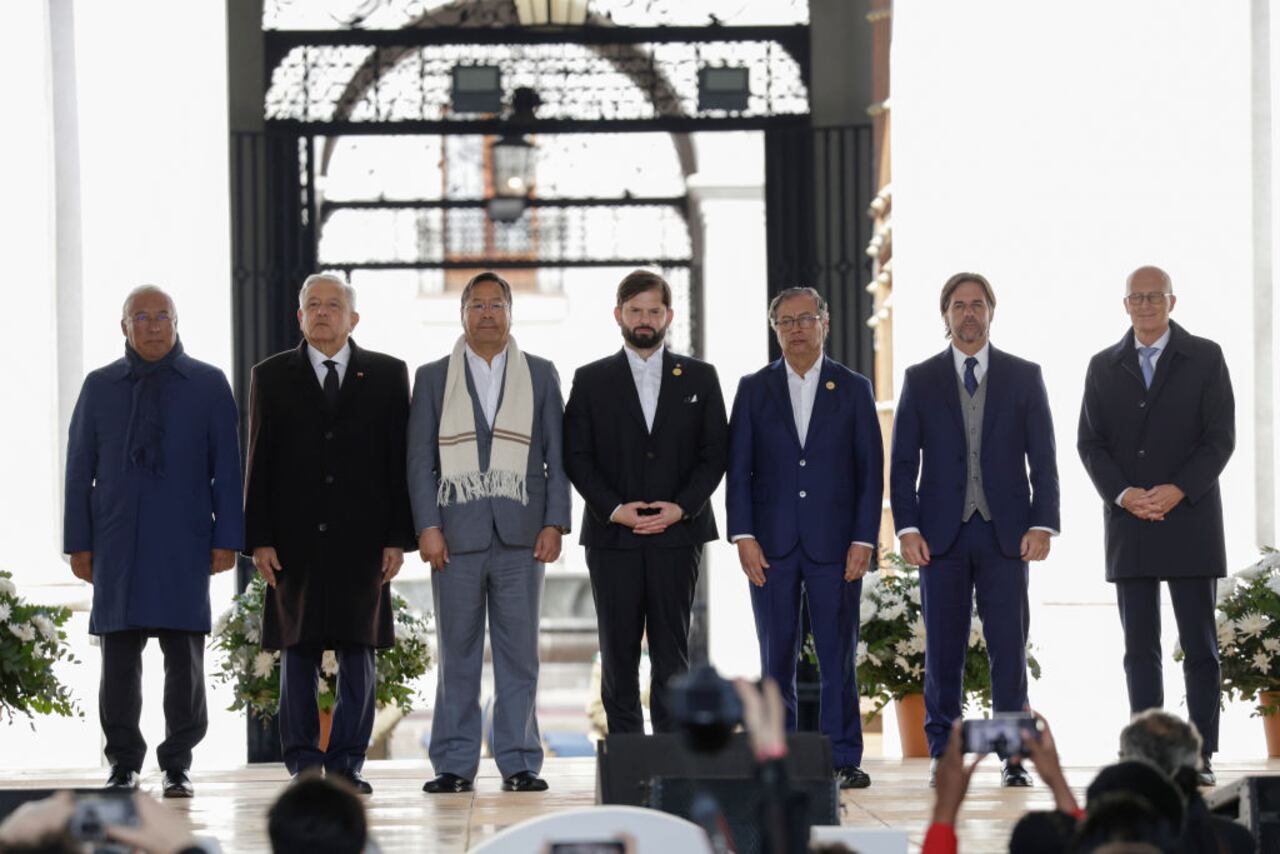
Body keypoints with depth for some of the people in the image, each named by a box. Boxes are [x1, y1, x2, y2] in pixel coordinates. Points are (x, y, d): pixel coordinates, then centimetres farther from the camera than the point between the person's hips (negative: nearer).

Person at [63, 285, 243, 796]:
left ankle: (178, 765, 7)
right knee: (119, 657, 1)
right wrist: (78, 543, 3)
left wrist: (226, 538, -3)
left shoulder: (208, 385, 6)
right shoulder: (99, 387, 9)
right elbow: (79, 468, 9)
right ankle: (123, 765, 10)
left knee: (184, 657, -1)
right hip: (117, 544, 1)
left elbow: (227, 467, 4)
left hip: (185, 544, -1)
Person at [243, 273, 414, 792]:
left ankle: (347, 764, 7)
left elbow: (399, 461, 5)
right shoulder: (272, 377, 9)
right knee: (298, 651, 2)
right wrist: (259, 539, -3)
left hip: (362, 539, 0)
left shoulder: (387, 376, 9)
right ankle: (304, 764, 8)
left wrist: (398, 537, -2)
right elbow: (259, 463, 5)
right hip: (296, 538, 0)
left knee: (359, 651, 0)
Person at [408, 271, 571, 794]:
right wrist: (428, 527, -5)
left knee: (519, 654, 1)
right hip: (456, 535, 0)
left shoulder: (540, 375, 11)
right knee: (457, 655, 2)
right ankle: (454, 765, 6)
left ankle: (519, 764, 6)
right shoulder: (433, 378, 9)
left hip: (521, 536, 0)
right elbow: (420, 458, 5)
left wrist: (554, 524, -2)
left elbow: (557, 455, 8)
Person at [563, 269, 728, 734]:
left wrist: (681, 507, -9)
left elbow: (714, 453, 5)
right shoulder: (592, 380, 8)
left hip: (678, 533, 0)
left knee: (672, 650, -1)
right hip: (612, 535, 0)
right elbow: (577, 457, 3)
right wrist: (614, 509, -11)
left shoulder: (699, 378, 10)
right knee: (618, 650, 1)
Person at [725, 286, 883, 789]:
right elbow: (738, 469, 5)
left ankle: (843, 760, 4)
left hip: (835, 544, -1)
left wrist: (864, 540, -5)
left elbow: (871, 470, 4)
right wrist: (743, 536, -6)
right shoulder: (754, 389, 8)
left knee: (838, 657, 0)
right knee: (776, 658, 3)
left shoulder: (853, 389, 6)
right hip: (771, 545, 1)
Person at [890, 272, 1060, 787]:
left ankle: (1013, 757, 1)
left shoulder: (1024, 377, 8)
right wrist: (907, 528, -5)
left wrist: (1042, 525, -6)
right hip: (942, 534, 0)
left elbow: (1043, 459, 5)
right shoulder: (920, 380, 8)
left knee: (1009, 646, -3)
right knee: (942, 647, 2)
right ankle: (943, 753, 9)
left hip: (1005, 534, 0)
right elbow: (903, 463, 6)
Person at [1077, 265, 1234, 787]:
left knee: (1199, 644, -2)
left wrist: (1177, 490, -15)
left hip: (1190, 519, -2)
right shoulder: (1104, 367, 11)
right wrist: (1123, 494, -11)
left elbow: (1220, 438, -2)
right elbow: (1090, 443, 6)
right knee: (1139, 647, 2)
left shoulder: (1205, 358, 3)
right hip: (1128, 523, 2)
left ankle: (1200, 757, 0)